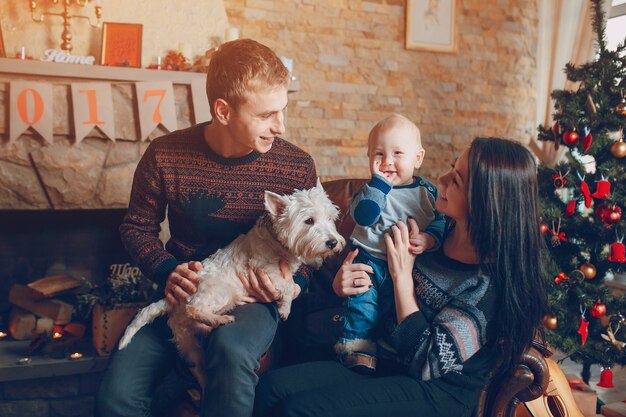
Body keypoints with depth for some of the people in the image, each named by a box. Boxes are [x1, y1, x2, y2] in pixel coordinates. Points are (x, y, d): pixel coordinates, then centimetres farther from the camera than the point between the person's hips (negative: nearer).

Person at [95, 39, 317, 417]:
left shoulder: (299, 167, -9)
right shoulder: (165, 156, -9)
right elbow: (137, 228, 7)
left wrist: (294, 283, -14)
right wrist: (168, 270, -12)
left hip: (253, 300, -1)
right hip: (183, 298, 2)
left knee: (233, 350, -37)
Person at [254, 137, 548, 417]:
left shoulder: (491, 280, -20)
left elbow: (427, 365, -20)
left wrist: (401, 275, -18)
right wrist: (343, 285, -9)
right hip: (384, 364, 6)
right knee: (273, 386, -13)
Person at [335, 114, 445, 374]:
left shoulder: (427, 192, 7)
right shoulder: (372, 189, 1)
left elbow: (442, 222, 4)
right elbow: (363, 216, -18)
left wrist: (429, 239, -17)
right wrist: (379, 181, -20)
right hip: (370, 259, -2)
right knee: (363, 297, -20)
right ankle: (356, 345, -11)